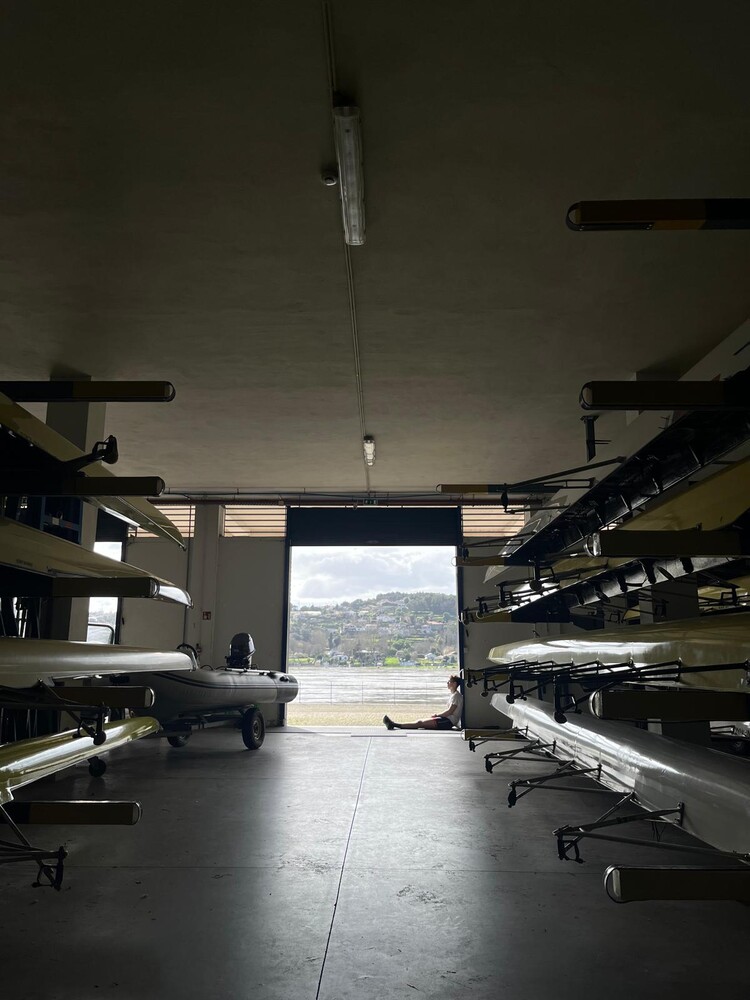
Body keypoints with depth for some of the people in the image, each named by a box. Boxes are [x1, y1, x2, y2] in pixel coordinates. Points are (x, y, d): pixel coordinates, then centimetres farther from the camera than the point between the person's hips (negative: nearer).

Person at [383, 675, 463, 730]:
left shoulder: (456, 695, -9)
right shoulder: (454, 695, 23)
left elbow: (450, 711, -15)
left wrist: (437, 715, -6)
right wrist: (437, 715, 12)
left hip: (449, 721, -9)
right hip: (447, 720, 9)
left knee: (420, 723, -17)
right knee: (421, 721, -5)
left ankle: (395, 725, -25)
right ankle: (394, 725, -16)